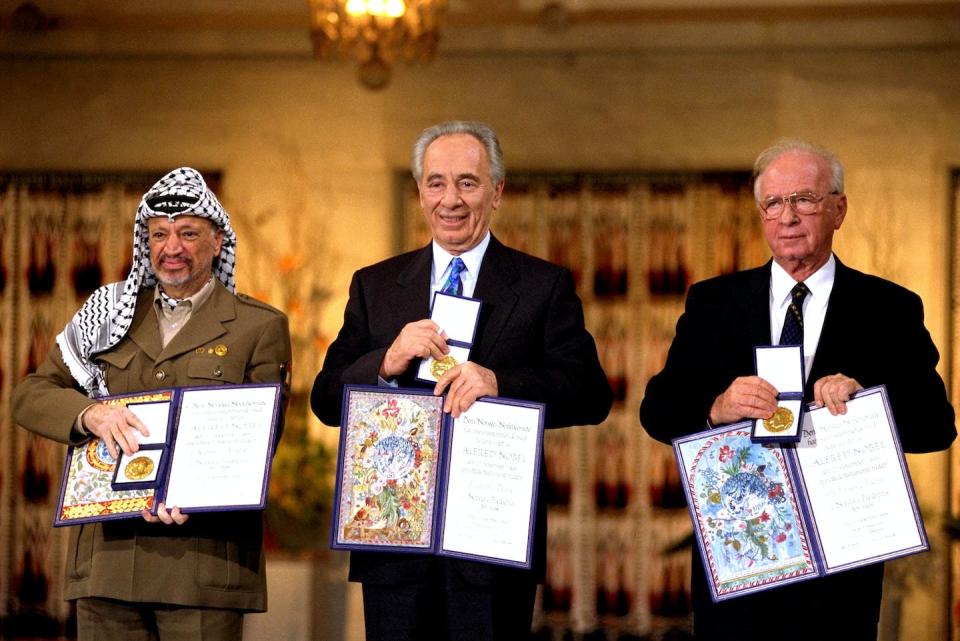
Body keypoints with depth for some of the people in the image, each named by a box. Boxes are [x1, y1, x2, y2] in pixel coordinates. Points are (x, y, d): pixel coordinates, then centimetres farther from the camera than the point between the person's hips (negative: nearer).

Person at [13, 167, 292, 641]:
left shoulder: (259, 327, 6)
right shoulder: (113, 314, 16)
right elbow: (28, 396, 11)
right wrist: (88, 413, -11)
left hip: (203, 559, -3)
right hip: (107, 554, 3)